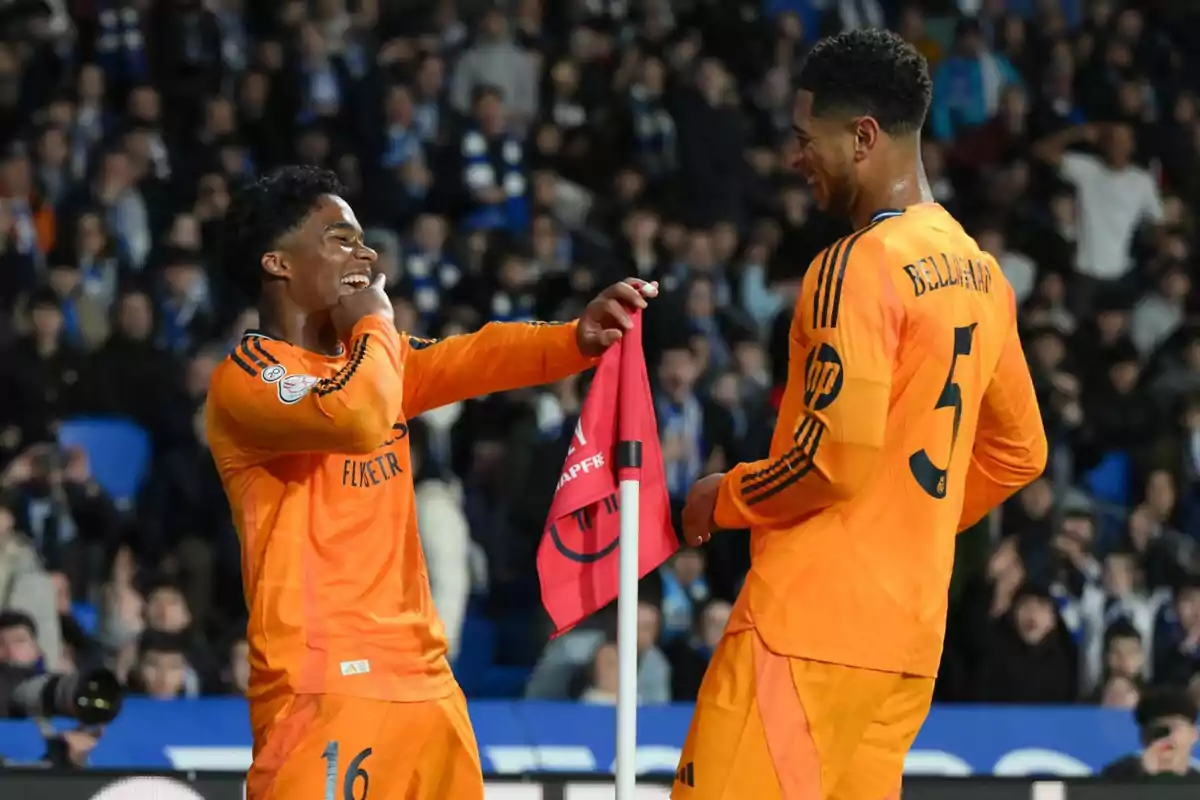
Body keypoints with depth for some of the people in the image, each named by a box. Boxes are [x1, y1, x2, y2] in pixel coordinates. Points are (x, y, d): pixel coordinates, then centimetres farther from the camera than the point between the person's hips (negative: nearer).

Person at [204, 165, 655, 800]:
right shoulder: (247, 374, -7)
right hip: (325, 683, -8)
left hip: (422, 678, 8)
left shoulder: (368, 357, 19)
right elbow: (359, 419, -25)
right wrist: (375, 323, -7)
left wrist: (578, 338, -10)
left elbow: (473, 359, 7)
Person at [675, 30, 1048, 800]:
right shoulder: (978, 273, 14)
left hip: (814, 619, -9)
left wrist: (724, 501, -2)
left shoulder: (860, 263, -12)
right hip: (911, 631, 9)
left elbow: (836, 456, -17)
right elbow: (1020, 454, 22)